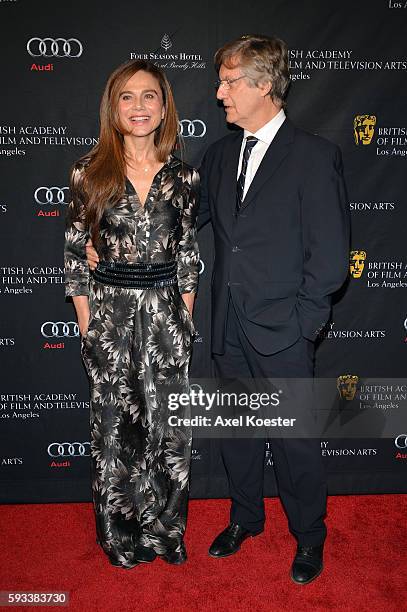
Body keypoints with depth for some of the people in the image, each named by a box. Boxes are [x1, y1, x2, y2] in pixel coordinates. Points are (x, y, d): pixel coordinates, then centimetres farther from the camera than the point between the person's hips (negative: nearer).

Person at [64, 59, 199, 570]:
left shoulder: (183, 176, 2)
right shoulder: (90, 172, -1)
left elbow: (188, 254, 7)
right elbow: (75, 253, 1)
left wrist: (185, 317, 3)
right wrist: (86, 323, -2)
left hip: (167, 315, 1)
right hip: (110, 316, -1)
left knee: (169, 425, 8)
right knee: (114, 428, 10)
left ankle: (166, 531, 31)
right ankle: (120, 537, 32)